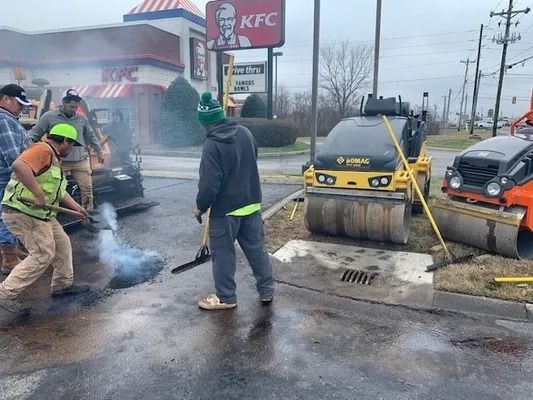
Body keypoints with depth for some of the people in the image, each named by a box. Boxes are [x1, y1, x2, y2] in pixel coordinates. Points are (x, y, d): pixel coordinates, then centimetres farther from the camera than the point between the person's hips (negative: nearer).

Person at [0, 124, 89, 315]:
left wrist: (77, 208, 25)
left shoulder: (54, 158, 19)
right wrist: (38, 193, -32)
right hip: (23, 213, -11)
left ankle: (63, 284, 29)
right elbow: (19, 165, -35)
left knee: (62, 244, 16)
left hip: (40, 214, 11)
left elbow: (59, 190, 26)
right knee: (42, 255, -9)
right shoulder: (42, 150, -15)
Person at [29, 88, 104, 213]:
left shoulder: (81, 118, 7)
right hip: (59, 162, -2)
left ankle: (88, 212, 19)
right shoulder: (49, 116, -2)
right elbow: (34, 133, 2)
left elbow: (91, 136, 18)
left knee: (87, 188, 4)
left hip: (81, 161, 3)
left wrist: (99, 152, 20)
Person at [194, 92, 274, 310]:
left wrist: (200, 207, -5)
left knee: (223, 253, 9)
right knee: (256, 248, 15)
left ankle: (226, 297, 21)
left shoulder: (212, 145, -20)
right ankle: (266, 290, 26)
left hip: (225, 209, -6)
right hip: (251, 203, 7)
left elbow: (209, 184, -20)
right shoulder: (245, 133, 1)